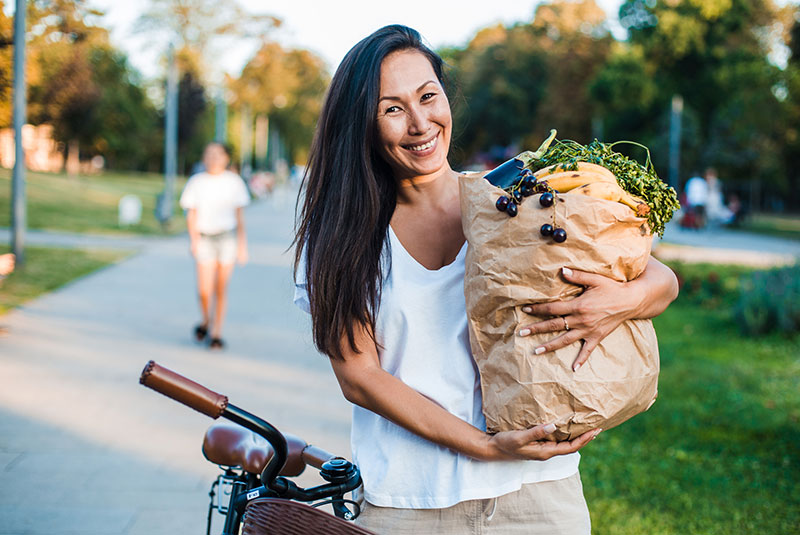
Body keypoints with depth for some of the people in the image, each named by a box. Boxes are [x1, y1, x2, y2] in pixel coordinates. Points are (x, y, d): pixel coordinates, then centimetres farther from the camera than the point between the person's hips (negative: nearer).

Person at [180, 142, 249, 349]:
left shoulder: (234, 182, 5)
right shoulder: (196, 182, 4)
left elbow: (239, 216, 8)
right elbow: (191, 215, 5)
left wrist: (242, 244, 5)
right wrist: (194, 239, -9)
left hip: (227, 237, 1)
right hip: (204, 237, 0)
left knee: (221, 289, 1)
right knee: (204, 290, -9)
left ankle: (216, 333, 12)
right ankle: (206, 321, 21)